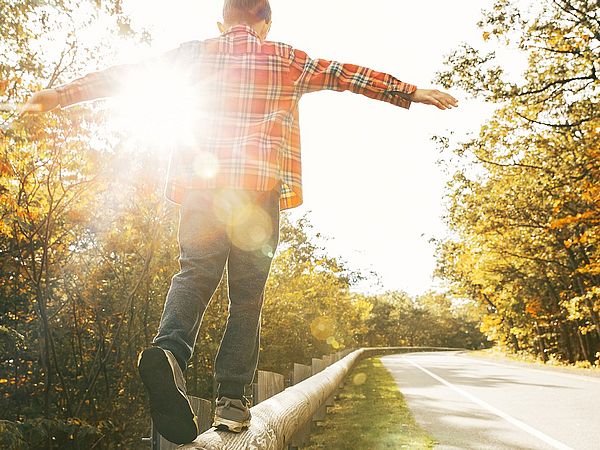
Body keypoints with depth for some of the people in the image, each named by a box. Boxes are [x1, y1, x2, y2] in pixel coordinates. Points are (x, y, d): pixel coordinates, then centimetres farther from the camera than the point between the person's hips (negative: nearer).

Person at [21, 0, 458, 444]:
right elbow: (350, 75, 17)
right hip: (260, 186, -1)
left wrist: (62, 95, 22)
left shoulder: (196, 52, 17)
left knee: (194, 273, 3)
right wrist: (413, 94, 23)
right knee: (247, 294, 6)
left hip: (202, 182, 1)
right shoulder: (287, 58, 15)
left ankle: (171, 349, -27)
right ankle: (232, 397, 3)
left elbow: (125, 73, 16)